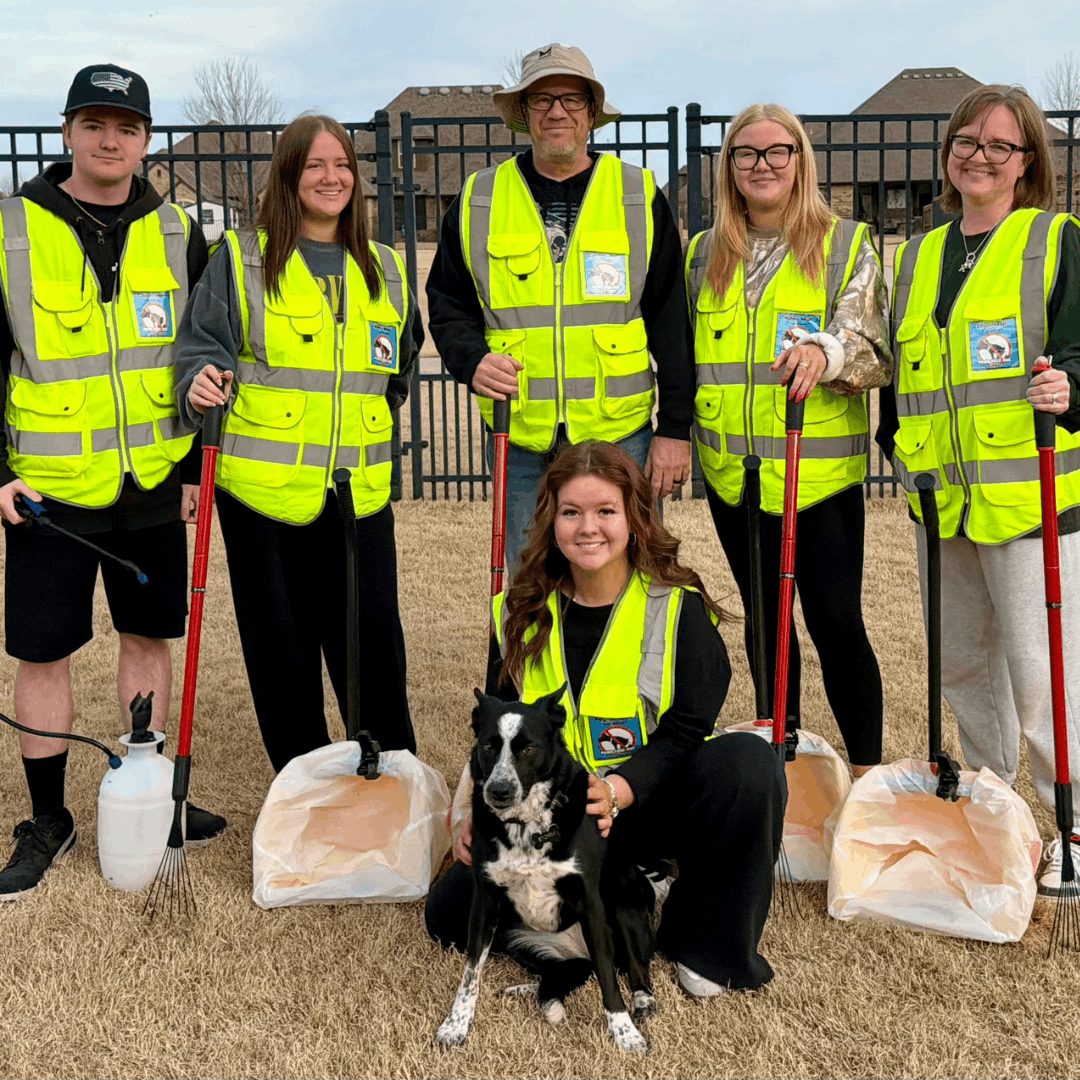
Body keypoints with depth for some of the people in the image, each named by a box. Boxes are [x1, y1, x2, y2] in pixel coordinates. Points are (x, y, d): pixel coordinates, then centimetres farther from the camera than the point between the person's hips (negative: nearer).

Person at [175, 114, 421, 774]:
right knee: (281, 646, 6)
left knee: (375, 639, 3)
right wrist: (203, 382, -22)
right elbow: (203, 343, -2)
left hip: (360, 493, 2)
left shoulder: (385, 269, 13)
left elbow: (403, 361, 26)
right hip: (264, 491, -2)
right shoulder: (243, 258, 2)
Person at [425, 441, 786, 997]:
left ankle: (708, 945, -12)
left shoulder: (678, 608, -8)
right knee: (450, 909, -15)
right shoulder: (520, 615, 2)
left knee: (748, 761, -33)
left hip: (653, 802, -2)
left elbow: (687, 731, -14)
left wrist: (616, 791, -32)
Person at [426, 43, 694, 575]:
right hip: (522, 439, 1)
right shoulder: (478, 200, 6)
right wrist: (472, 360, -9)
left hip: (621, 436, -1)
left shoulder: (639, 196, 4)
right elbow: (447, 305, 13)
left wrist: (675, 428, -1)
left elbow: (671, 320, 3)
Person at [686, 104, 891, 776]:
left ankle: (867, 772, 9)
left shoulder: (848, 245, 0)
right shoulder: (705, 255, 12)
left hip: (822, 469, -4)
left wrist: (824, 351, -29)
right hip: (733, 470, 4)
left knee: (836, 621, -5)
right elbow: (687, 355, 21)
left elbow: (875, 353, -9)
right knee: (763, 618, 14)